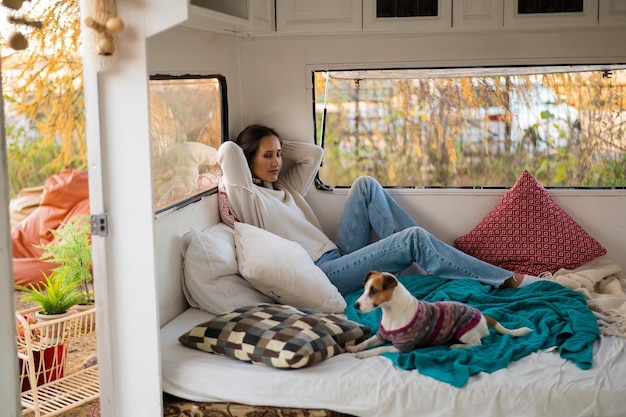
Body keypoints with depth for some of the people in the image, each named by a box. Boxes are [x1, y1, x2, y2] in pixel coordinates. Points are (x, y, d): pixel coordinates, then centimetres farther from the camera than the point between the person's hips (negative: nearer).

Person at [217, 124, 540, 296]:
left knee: (366, 185, -3)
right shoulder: (247, 198, -4)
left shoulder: (282, 188, 21)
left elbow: (314, 154, 24)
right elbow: (229, 150, -16)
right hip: (321, 275, -9)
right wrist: (230, 161, 5)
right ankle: (506, 279, -12)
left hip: (338, 258, 9)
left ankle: (428, 258, -8)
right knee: (413, 238, -20)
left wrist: (276, 144, 21)